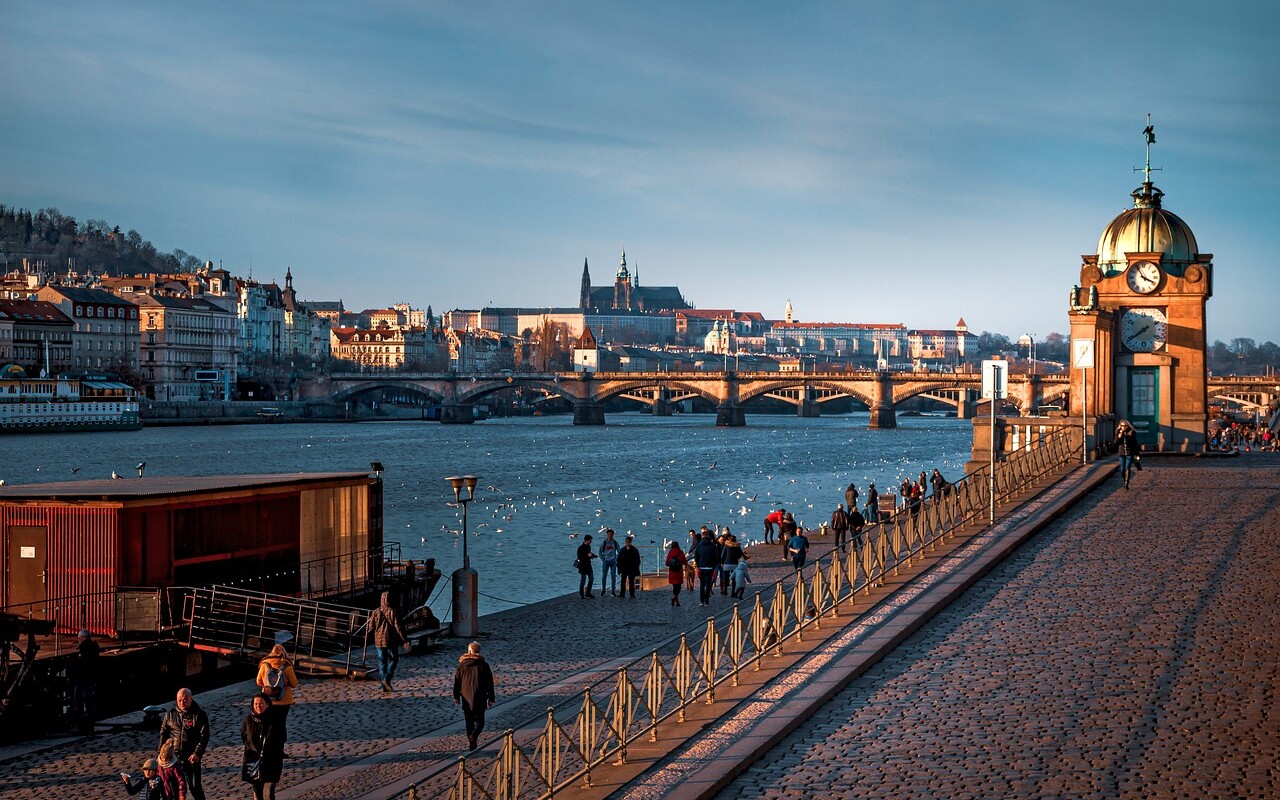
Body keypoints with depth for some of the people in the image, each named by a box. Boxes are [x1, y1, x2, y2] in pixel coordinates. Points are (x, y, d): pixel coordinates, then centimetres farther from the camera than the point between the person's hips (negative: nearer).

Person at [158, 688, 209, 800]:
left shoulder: (200, 715, -4)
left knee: (195, 787, -2)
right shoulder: (171, 714, 6)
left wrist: (197, 753, -20)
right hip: (173, 756, 3)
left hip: (191, 757, -3)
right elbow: (163, 734, 11)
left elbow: (204, 736, -8)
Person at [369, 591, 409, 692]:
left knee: (382, 662, 8)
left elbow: (371, 627, 2)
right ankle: (387, 678, -9)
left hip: (379, 641, 3)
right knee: (393, 660, 12)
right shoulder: (393, 612, -9)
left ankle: (384, 686, 5)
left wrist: (370, 620, 24)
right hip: (391, 640, -3)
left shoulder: (376, 612, -1)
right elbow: (398, 627, -12)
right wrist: (405, 640, -9)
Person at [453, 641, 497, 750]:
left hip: (466, 697, 2)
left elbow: (457, 682, 4)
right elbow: (490, 683, -2)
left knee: (469, 722, 14)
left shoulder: (462, 665, 0)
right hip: (480, 699, -2)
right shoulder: (483, 665, -4)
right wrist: (491, 698, 6)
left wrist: (456, 697, 14)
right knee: (479, 721, 6)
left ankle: (472, 744, 15)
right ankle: (473, 736, -21)